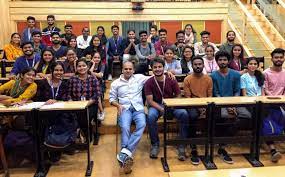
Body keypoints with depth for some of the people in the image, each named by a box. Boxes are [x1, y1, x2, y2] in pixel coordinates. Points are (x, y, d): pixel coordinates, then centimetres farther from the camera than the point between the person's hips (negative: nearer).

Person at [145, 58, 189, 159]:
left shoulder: (171, 81, -3)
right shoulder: (149, 83, -5)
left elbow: (178, 96, 2)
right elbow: (150, 100, -9)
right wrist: (161, 109, -24)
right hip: (156, 105, -1)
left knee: (184, 114, -28)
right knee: (151, 117, -34)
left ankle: (182, 144, -12)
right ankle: (155, 144, -12)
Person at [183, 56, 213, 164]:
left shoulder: (208, 79, 9)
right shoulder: (187, 79, 1)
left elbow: (210, 96, 7)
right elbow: (187, 97, -4)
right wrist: (198, 107, -17)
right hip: (192, 105, -3)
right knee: (192, 116, -35)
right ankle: (193, 149, -27)